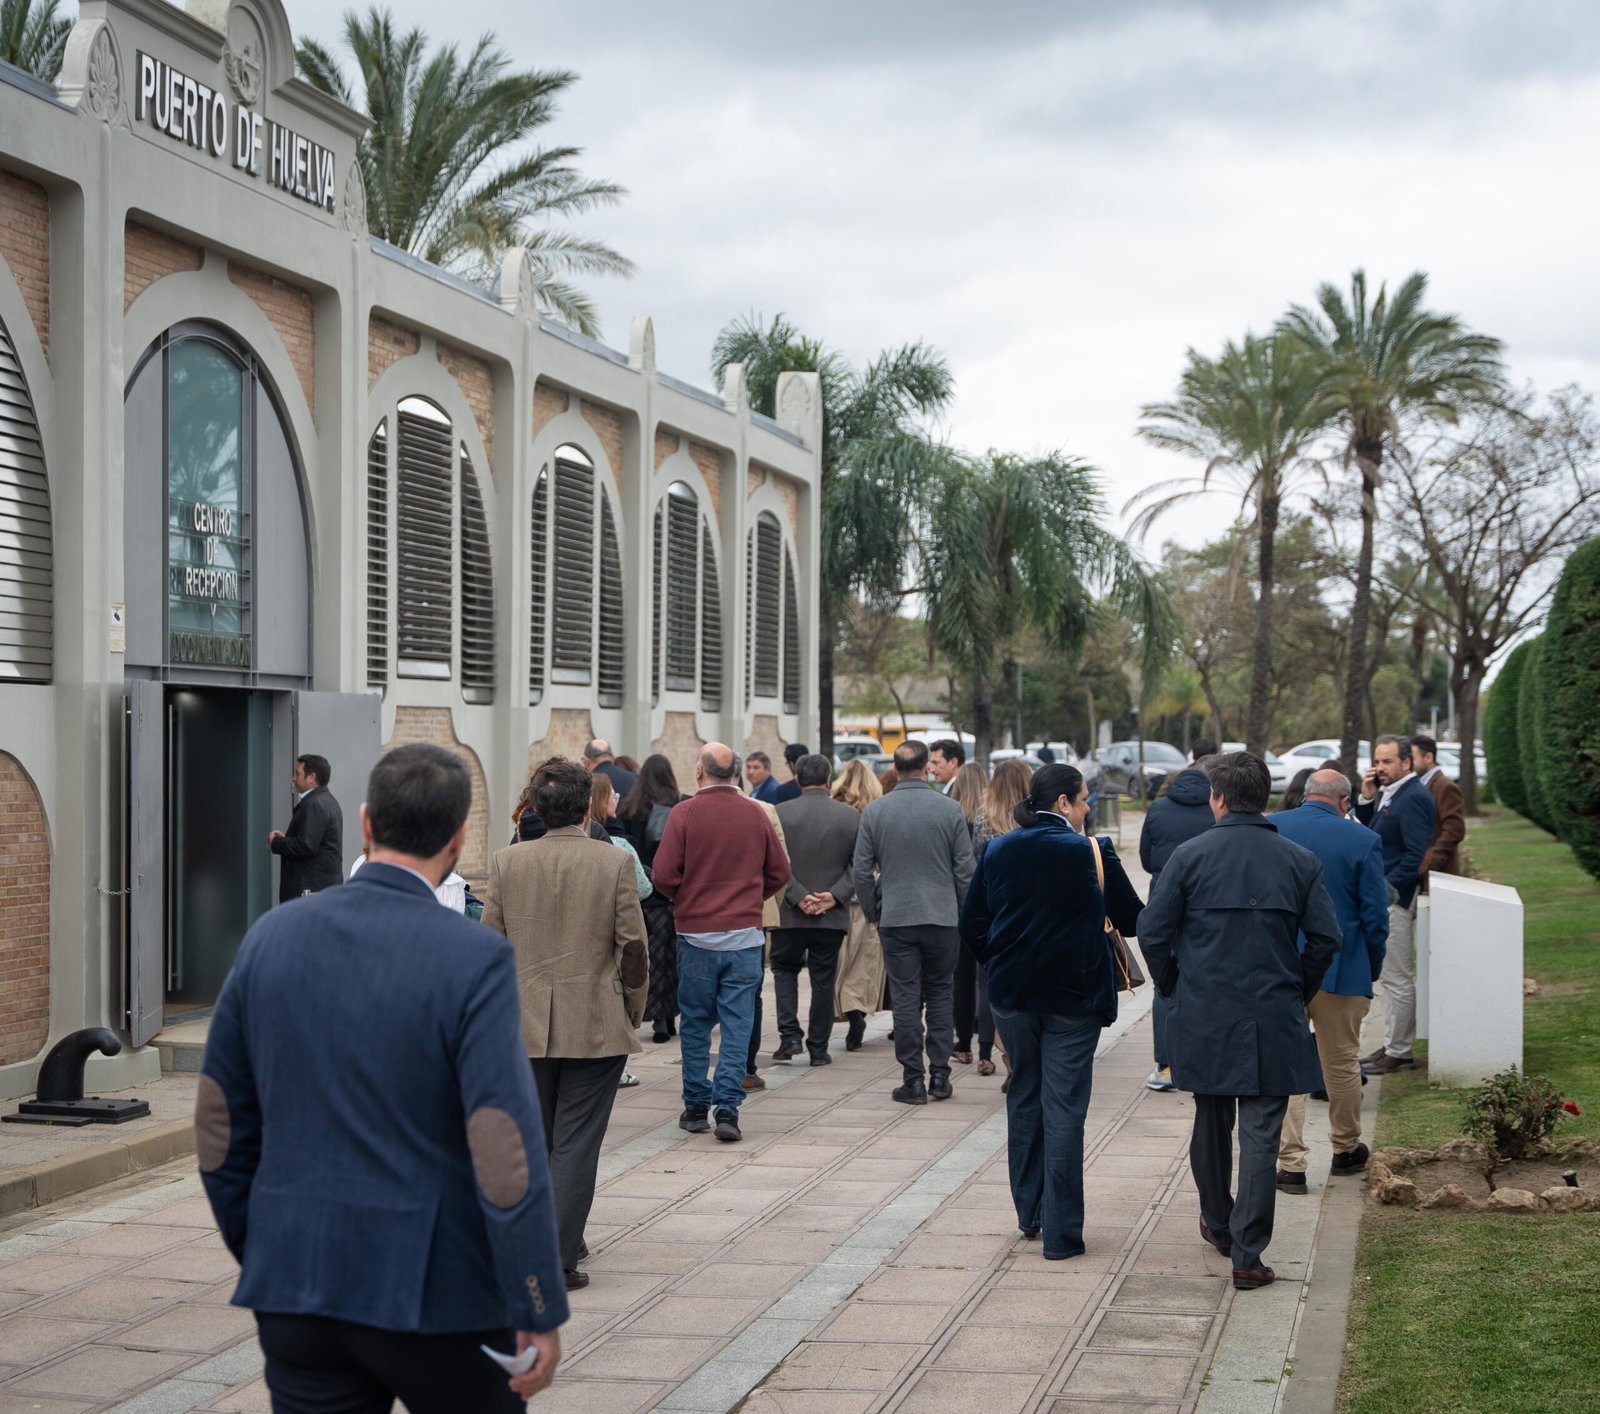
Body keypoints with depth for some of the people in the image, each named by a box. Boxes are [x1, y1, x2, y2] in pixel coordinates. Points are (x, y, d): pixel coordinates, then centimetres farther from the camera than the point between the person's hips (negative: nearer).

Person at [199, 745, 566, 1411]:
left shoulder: (272, 936, 0)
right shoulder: (474, 958, -15)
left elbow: (220, 1126, 7)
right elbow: (507, 1158, -18)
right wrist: (540, 1312, -10)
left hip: (297, 1285, 4)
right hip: (433, 1293, -4)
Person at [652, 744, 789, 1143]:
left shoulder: (685, 813, -8)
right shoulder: (755, 814, 1)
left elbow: (663, 876, -11)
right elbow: (779, 873, 8)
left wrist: (683, 898, 10)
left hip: (696, 933, -1)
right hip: (744, 934, 1)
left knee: (696, 1024, 10)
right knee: (737, 1023, 2)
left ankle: (696, 1107, 15)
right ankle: (728, 1108, -6)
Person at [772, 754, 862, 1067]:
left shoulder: (780, 814, -5)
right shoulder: (850, 816, -2)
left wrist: (798, 896, -10)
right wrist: (835, 895, -9)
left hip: (789, 913, -1)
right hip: (832, 916, 1)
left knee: (784, 969, 17)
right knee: (823, 979, 9)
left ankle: (790, 1035, 1)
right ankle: (818, 1048, 12)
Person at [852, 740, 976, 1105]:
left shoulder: (874, 811, -2)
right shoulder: (950, 810, -4)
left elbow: (861, 871, 0)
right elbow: (965, 870, -1)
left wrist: (872, 913, 13)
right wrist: (964, 916, 11)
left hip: (896, 919, 0)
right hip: (943, 918, 0)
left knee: (906, 999, 3)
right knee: (940, 995, 10)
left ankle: (914, 1080, 3)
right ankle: (940, 1077, 9)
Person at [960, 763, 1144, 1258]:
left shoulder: (997, 851, 0)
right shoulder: (1091, 853, -11)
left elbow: (971, 925, 3)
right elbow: (1133, 920, -4)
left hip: (1011, 994, 4)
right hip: (1072, 995, -4)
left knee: (1024, 1096, 18)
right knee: (1063, 1106, -1)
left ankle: (1029, 1212, 26)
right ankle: (1061, 1231, -1)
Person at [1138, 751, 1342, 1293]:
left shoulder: (1190, 855, -6)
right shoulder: (1299, 861, -1)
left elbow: (1153, 931, -6)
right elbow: (1326, 938, -1)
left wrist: (1174, 988, 10)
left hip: (1203, 1018, 0)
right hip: (1273, 1022, 0)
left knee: (1211, 1124, 19)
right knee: (1260, 1137, 0)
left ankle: (1218, 1224, 37)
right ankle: (1247, 1256, -3)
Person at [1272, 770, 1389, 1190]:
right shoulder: (1362, 842, -7)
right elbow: (1375, 918, -5)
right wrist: (1371, 972, 9)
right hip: (1340, 973, -1)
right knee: (1341, 1064, 15)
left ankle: (1290, 1163, 3)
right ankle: (1345, 1149, 31)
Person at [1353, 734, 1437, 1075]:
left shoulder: (1413, 798, -17)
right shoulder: (1389, 794, 13)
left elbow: (1418, 853, -22)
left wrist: (1387, 888, -20)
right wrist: (1367, 797, 4)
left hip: (1396, 897, -10)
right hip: (1382, 895, 10)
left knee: (1397, 978, -4)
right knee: (1391, 976, 16)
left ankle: (1397, 1053, 2)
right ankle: (1394, 1046, 23)